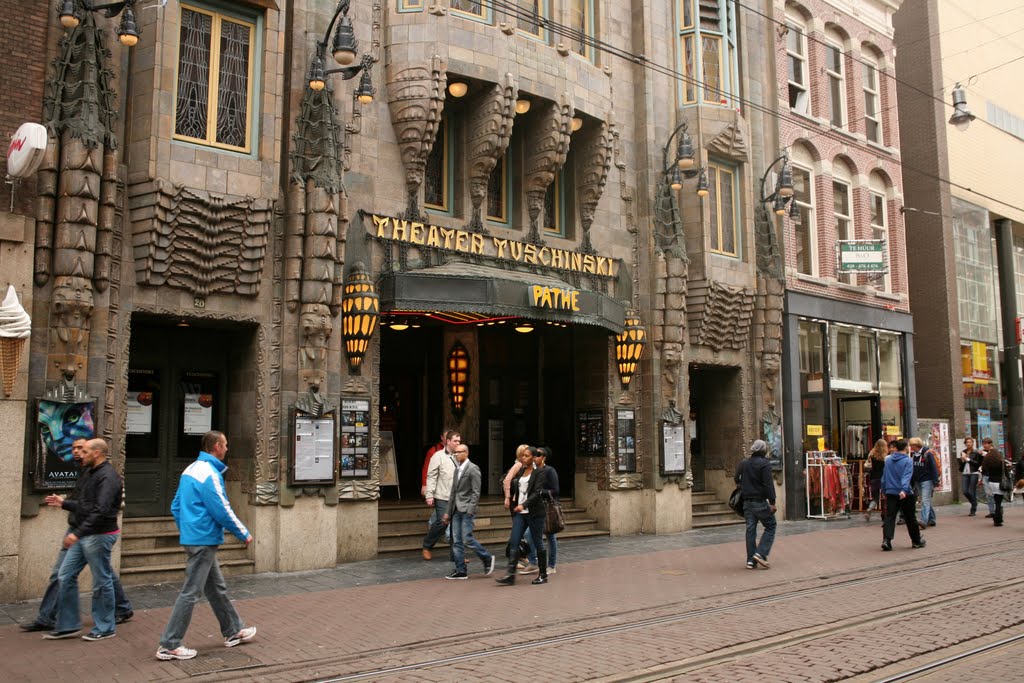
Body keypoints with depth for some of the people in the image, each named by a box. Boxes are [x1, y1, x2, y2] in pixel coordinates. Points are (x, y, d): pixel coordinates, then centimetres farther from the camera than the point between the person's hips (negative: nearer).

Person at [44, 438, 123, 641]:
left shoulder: (107, 477, -18)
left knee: (102, 581, 1)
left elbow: (101, 511, -27)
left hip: (99, 536, -10)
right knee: (65, 576, 10)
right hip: (83, 536, 10)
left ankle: (105, 628, 13)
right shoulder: (94, 474, 15)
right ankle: (68, 625, 18)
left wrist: (78, 533, -28)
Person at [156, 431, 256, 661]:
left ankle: (233, 631, 29)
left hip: (192, 537, 10)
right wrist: (244, 534, -8)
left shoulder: (191, 469, 11)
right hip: (204, 540, -10)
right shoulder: (209, 474, -18)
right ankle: (169, 645, 2)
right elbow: (222, 510, -19)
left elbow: (176, 506, 16)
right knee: (191, 592, -3)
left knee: (217, 588, 18)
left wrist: (185, 531, 24)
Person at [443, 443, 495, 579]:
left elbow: (476, 492, -12)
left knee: (467, 538, -11)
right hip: (457, 511, 8)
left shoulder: (473, 469, -8)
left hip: (467, 510, -8)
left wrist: (470, 510, -18)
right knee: (457, 541, 5)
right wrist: (448, 512, 17)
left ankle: (487, 558, 8)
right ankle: (461, 571, 9)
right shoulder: (457, 470, 17)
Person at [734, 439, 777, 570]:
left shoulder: (743, 463, 9)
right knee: (770, 526, 7)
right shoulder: (765, 464, -10)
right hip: (760, 502, -6)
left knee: (750, 529, 8)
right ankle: (761, 553, -7)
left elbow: (736, 479, 14)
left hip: (747, 502, 6)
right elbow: (768, 484, -15)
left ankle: (751, 560, 7)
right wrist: (772, 502, -13)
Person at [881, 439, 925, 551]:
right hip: (905, 495, -4)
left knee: (889, 517, -2)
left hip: (890, 493, 4)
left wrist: (884, 490, 26)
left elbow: (884, 477, 16)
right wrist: (904, 490, -32)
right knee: (910, 518, 10)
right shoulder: (908, 461, -8)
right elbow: (906, 476, -21)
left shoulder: (888, 460, 9)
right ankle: (916, 541, 24)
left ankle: (886, 539, -19)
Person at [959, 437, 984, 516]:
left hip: (974, 473, -5)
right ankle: (974, 503, 25)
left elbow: (978, 463, -8)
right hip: (965, 473, 5)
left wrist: (968, 459, -11)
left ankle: (973, 510, 4)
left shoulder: (976, 452, -1)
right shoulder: (963, 452, 14)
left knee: (972, 492, -5)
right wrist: (962, 459, -6)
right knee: (965, 491, -2)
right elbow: (960, 464, 13)